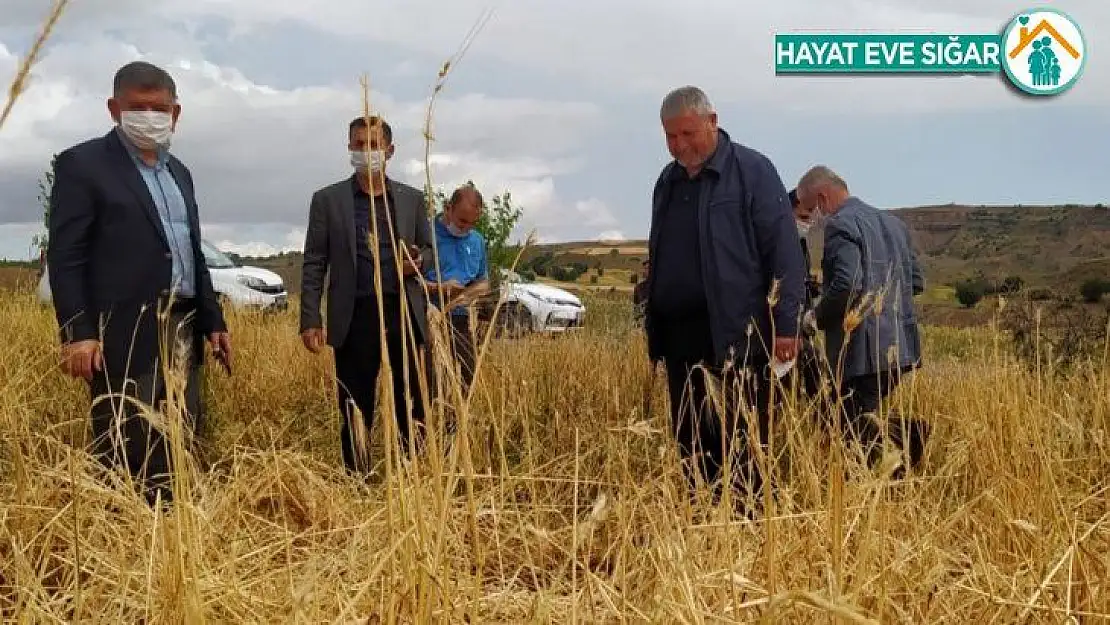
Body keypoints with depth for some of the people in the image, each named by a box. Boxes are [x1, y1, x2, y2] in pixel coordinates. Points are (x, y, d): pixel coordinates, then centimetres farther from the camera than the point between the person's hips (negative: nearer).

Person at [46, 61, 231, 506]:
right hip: (125, 335, -7)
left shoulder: (178, 171, 19)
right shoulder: (82, 164, -2)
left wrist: (213, 320, 17)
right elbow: (65, 256, -9)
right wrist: (77, 332, -18)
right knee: (123, 457, -4)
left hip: (183, 331, 7)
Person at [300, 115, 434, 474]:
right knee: (355, 410, 5)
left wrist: (419, 261, -7)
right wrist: (310, 320, -6)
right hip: (355, 315, -1)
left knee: (412, 403, 3)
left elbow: (428, 248, 18)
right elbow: (314, 264, 2)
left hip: (403, 311, 2)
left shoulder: (411, 199, 10)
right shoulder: (328, 199, 4)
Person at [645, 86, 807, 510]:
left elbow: (784, 253, -7)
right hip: (678, 334, 6)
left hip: (737, 336, -6)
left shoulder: (752, 171, -3)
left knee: (740, 444, -2)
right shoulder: (668, 181, 16)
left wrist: (785, 325, -13)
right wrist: (653, 325, 17)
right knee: (690, 441, 10)